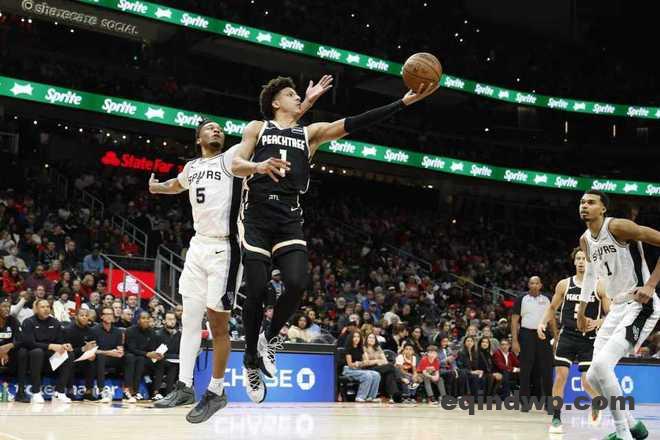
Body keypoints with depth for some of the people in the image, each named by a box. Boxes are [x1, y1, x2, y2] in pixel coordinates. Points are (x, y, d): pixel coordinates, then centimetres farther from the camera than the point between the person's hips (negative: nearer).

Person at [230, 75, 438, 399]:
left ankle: (271, 338, 9)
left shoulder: (311, 133, 18)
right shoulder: (257, 128, 13)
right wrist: (259, 166, -23)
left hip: (289, 219, 2)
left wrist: (403, 102, -4)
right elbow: (235, 165, 2)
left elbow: (353, 124, 7)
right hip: (256, 216, -2)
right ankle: (251, 357, 12)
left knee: (297, 284, -18)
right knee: (257, 291, -8)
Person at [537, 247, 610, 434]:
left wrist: (597, 323, -20)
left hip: (589, 339, -2)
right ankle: (556, 419, 1)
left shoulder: (599, 286, -2)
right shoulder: (564, 285, 5)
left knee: (588, 381, -7)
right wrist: (543, 322, 1)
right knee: (560, 376, -7)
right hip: (567, 336, 2)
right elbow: (552, 307, 17)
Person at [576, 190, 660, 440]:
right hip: (617, 308, 9)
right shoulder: (585, 241, 10)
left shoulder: (618, 227, -15)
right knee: (594, 376, 5)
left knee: (601, 364, -23)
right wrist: (582, 309, 30)